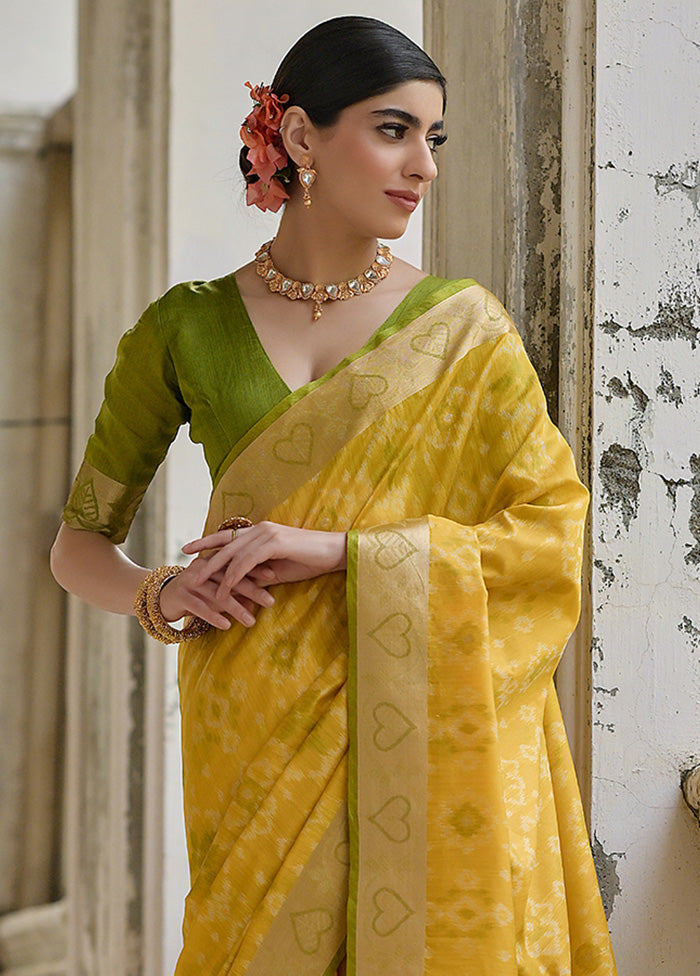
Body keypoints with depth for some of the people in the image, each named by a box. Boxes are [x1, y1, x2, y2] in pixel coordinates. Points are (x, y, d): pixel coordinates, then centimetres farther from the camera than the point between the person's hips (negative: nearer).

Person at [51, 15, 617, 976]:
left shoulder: (465, 330, 2)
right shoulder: (188, 329, 5)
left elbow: (550, 529, -5)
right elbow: (79, 544, 12)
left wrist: (338, 549, -15)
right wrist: (160, 596, -10)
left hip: (429, 740, 0)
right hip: (260, 740, 1)